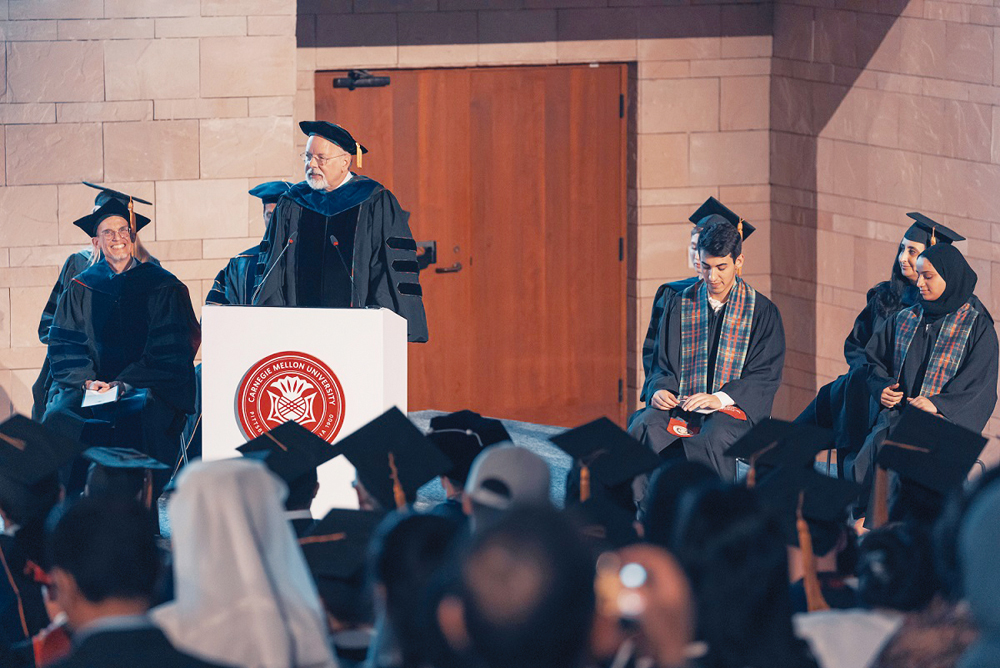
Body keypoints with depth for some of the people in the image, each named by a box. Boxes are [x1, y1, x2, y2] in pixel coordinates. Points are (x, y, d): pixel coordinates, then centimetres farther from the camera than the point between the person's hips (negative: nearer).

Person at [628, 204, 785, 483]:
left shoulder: (761, 311, 5)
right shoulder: (681, 305, 14)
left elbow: (765, 376, -1)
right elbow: (664, 364, 15)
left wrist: (721, 398, -17)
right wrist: (661, 389, -9)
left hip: (733, 408, -3)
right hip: (681, 405, 3)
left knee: (714, 439, -38)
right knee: (644, 427, -30)